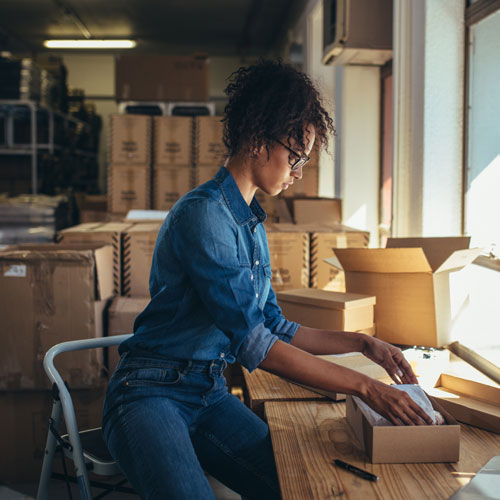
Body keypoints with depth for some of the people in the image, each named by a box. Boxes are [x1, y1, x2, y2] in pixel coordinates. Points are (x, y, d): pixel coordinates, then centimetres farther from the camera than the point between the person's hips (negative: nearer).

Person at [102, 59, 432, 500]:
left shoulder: (252, 225, 13)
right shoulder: (202, 215, -17)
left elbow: (277, 328, 18)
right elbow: (253, 344, -21)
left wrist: (362, 343, 8)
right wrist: (363, 386, -19)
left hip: (210, 394, 8)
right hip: (152, 393, -8)